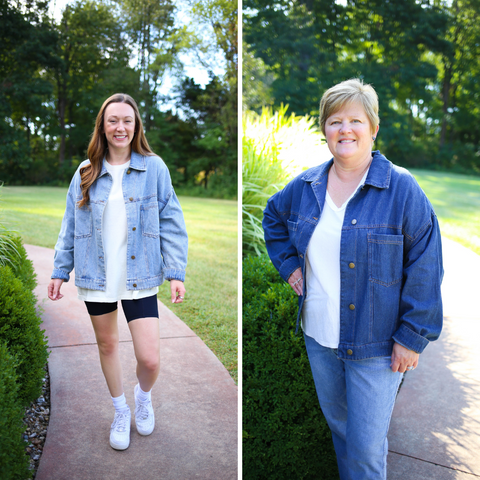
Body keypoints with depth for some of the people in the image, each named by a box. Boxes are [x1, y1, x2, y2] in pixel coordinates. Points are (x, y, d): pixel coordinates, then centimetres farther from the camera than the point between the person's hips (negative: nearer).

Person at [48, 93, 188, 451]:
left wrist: (176, 273, -10)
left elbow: (171, 223, -4)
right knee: (107, 346, 17)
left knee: (150, 359, -6)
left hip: (139, 277, -2)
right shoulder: (86, 173, 4)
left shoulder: (154, 168, -3)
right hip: (97, 276, 3)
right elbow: (70, 227, 9)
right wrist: (60, 271, 7)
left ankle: (144, 396, 31)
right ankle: (121, 411, 41)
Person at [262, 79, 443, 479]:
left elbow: (425, 269, -13)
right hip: (318, 337, 5)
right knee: (337, 423, 24)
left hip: (375, 345, -5)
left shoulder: (401, 189, -14)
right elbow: (273, 217, 21)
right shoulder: (305, 186, 1)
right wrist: (288, 262, 9)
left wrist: (412, 337, -13)